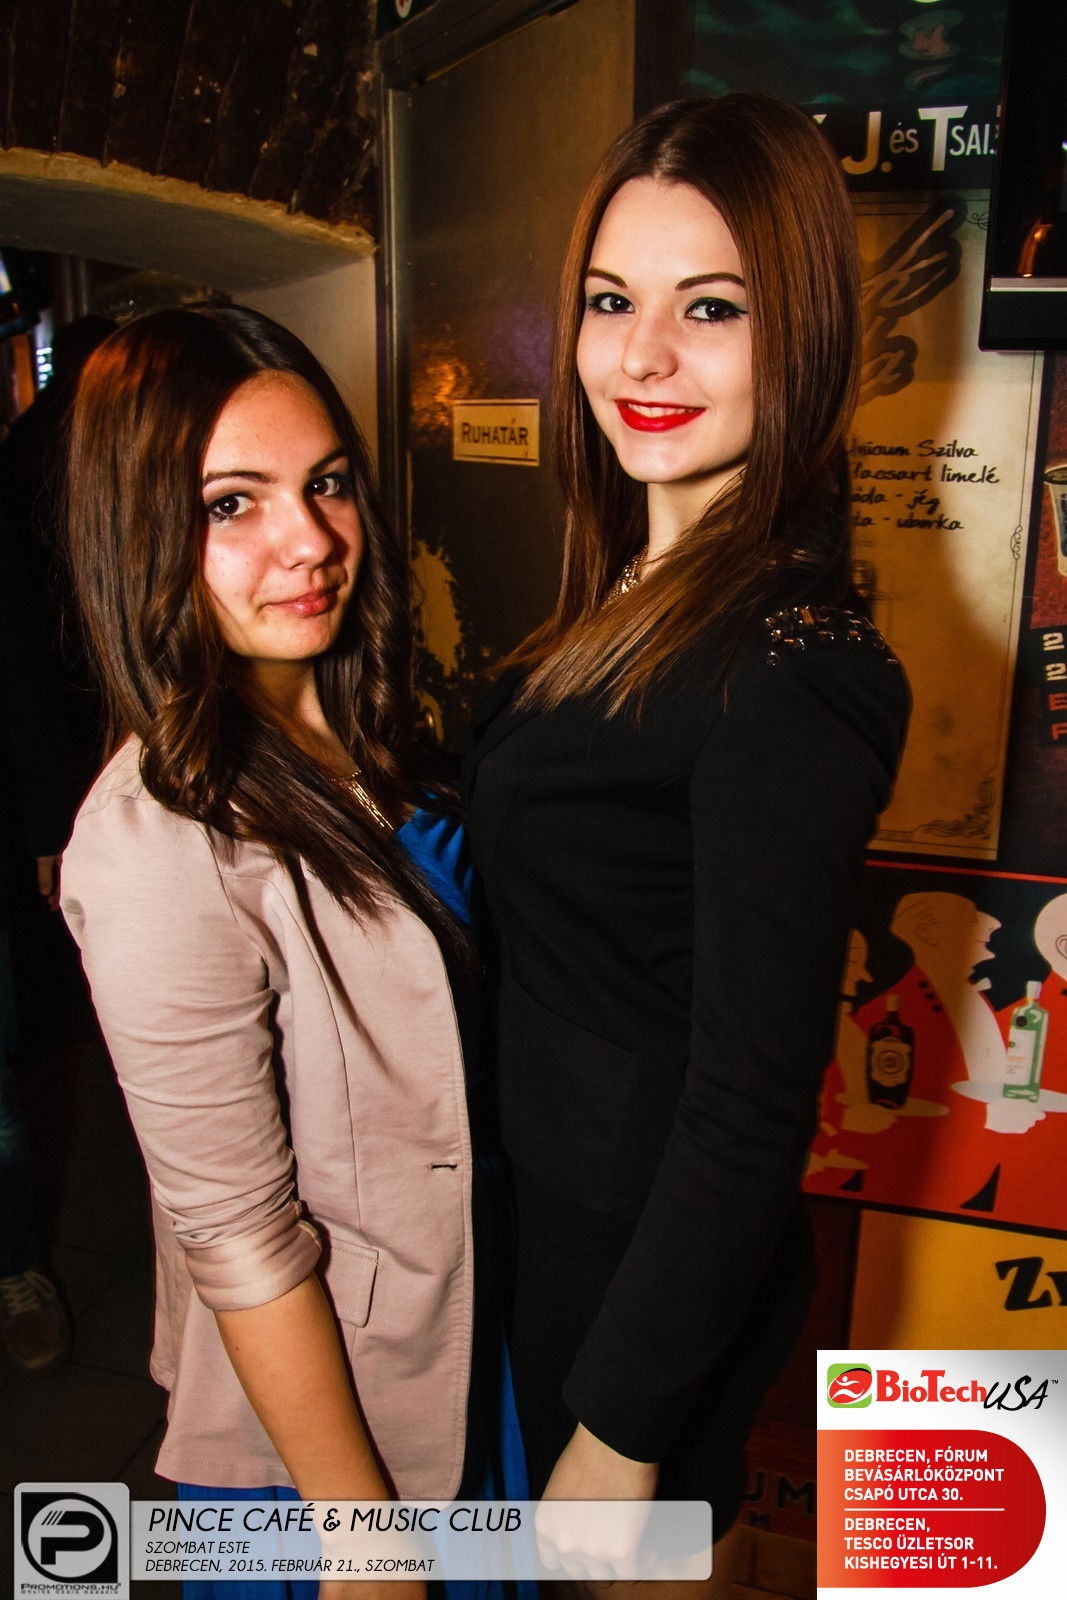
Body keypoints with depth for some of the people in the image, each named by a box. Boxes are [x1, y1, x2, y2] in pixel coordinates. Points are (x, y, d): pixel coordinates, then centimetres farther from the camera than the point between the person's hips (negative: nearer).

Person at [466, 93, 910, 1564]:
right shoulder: (636, 596, 0)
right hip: (559, 1219, 8)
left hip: (660, 1280, -8)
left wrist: (620, 1429, -16)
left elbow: (753, 1102, -24)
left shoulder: (787, 666, -27)